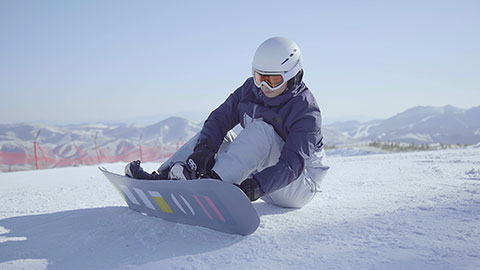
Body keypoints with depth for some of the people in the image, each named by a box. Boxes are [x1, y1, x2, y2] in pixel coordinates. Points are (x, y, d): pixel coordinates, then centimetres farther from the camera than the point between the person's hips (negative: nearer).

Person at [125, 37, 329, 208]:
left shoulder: (306, 111, -20)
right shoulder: (251, 89, -1)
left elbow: (293, 164, -31)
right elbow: (220, 117, -10)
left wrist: (256, 186, -46)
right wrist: (204, 148, -31)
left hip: (300, 184, -6)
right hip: (261, 173, 6)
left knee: (260, 128, -30)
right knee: (215, 133, -6)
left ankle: (217, 180, -45)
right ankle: (163, 176, -19)